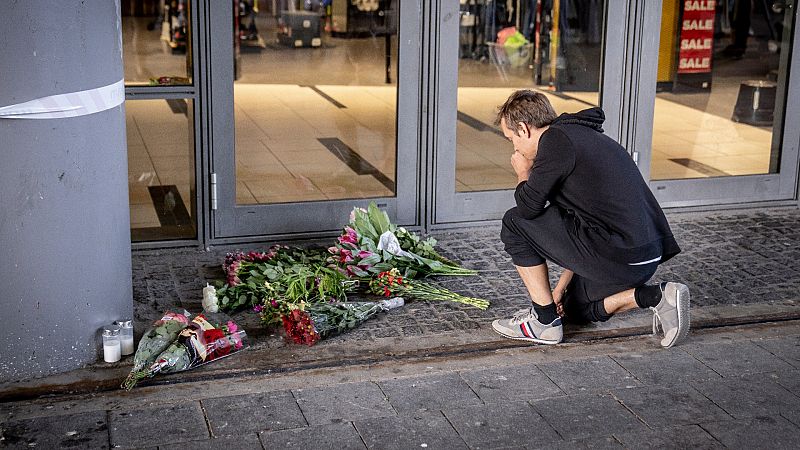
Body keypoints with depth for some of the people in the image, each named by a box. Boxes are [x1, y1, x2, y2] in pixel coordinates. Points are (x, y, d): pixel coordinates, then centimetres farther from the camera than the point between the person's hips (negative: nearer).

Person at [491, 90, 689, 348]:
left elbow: (528, 207, -10)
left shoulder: (556, 139, -9)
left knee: (514, 223, 3)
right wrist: (562, 285, 26)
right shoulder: (585, 135, 21)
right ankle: (655, 297, 12)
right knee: (576, 310, 32)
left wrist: (523, 173, 14)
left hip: (618, 256, -10)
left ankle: (544, 321, 6)